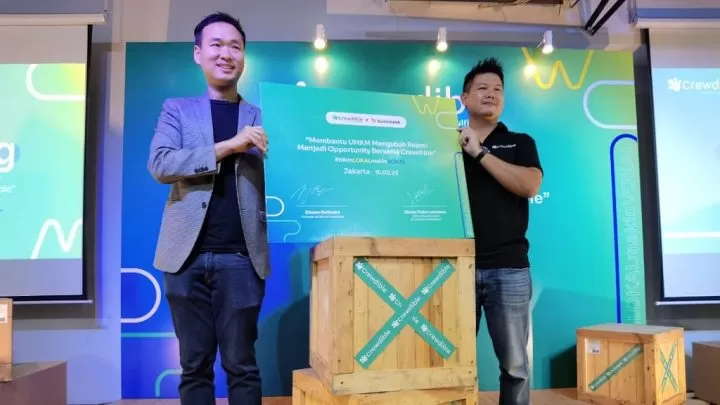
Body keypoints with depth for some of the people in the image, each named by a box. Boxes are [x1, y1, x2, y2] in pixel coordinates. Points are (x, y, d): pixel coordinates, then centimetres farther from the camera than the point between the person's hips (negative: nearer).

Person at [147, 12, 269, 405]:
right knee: (194, 364, 9)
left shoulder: (262, 119, 11)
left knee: (241, 365, 5)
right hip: (188, 255, 1)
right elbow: (159, 165, -4)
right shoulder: (177, 109, 12)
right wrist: (227, 146, -13)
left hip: (240, 257, 0)